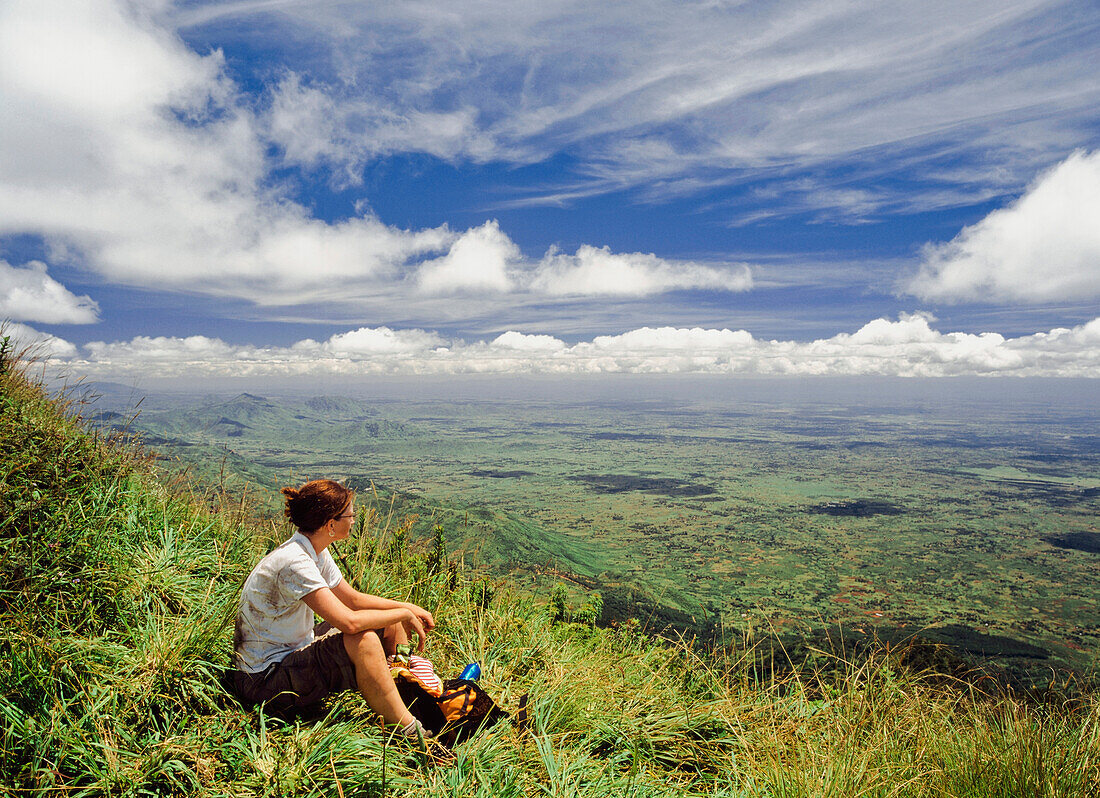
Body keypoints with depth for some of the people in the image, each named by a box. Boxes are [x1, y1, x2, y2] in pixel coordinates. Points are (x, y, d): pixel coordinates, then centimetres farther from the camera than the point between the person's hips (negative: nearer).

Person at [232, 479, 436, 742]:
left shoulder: (316, 553, 1)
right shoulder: (294, 563, -29)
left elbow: (352, 598, 11)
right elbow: (349, 621, -36)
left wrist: (408, 607, 0)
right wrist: (404, 614, -21)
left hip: (295, 653, 10)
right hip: (265, 681, -10)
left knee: (391, 624, 5)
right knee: (363, 640, -32)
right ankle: (409, 733, -19)